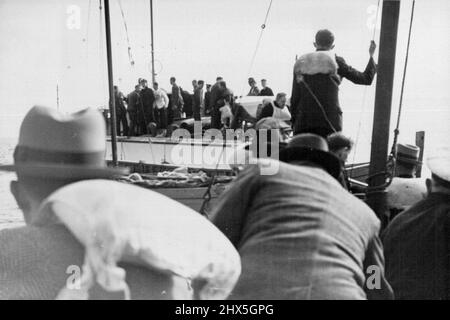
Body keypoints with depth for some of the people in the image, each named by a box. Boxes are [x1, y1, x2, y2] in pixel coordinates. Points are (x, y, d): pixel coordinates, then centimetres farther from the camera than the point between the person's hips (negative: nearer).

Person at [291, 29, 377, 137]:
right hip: (329, 122, -2)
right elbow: (366, 79, 9)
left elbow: (295, 97, 9)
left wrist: (295, 122, 15)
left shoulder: (301, 63, 11)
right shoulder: (336, 62, 3)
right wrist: (371, 56, 23)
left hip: (304, 122, 3)